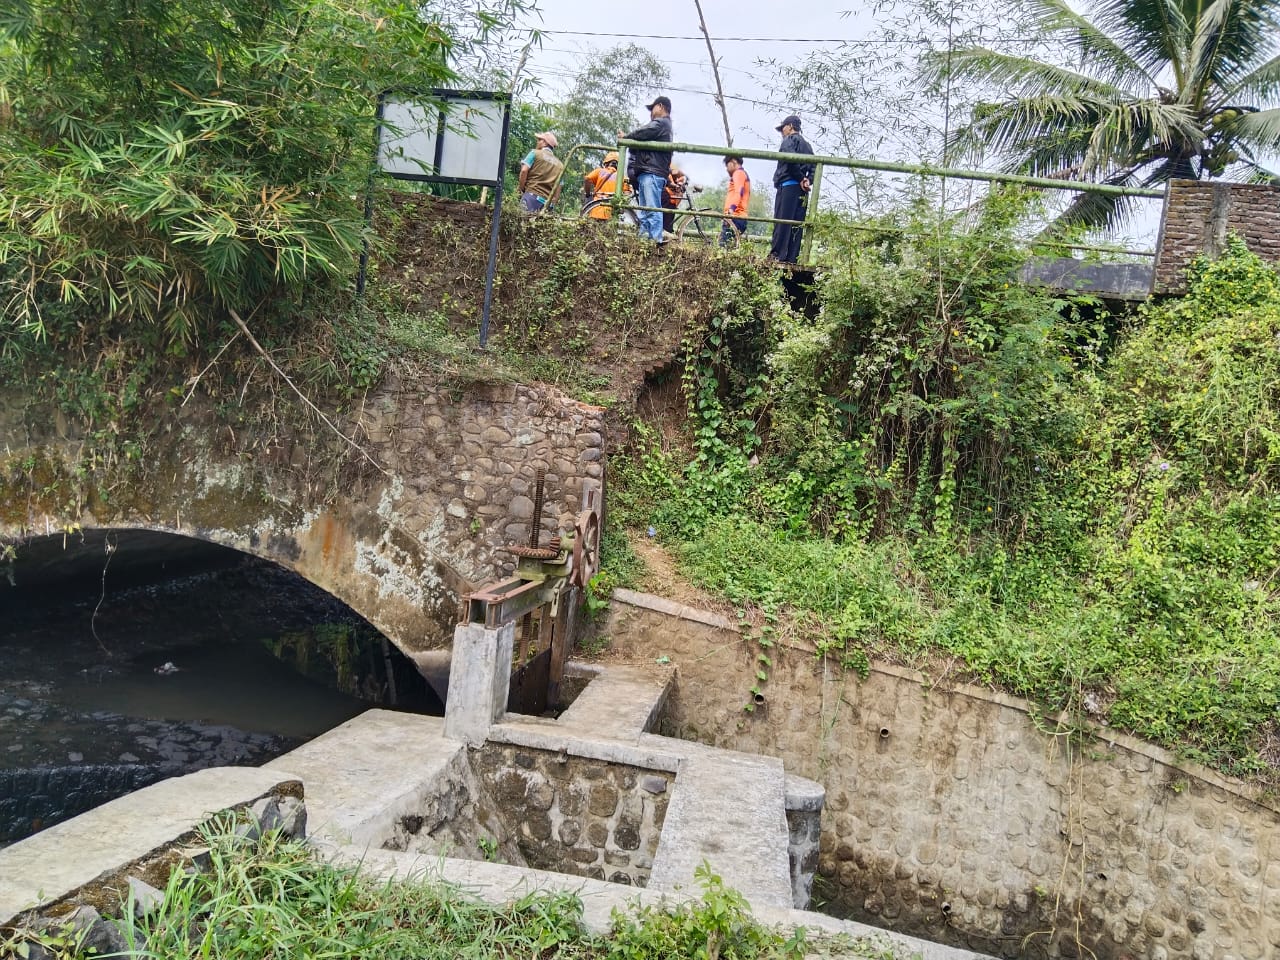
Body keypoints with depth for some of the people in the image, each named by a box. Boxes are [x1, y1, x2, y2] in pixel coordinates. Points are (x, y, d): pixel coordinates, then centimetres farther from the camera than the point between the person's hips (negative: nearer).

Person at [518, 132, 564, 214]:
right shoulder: (560, 164, 21)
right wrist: (553, 201, 18)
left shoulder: (535, 153, 8)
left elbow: (524, 170, -4)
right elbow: (558, 188, 17)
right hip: (548, 202, 5)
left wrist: (522, 189, 6)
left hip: (532, 195, -5)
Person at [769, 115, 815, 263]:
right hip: (801, 190, 7)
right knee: (796, 223, 4)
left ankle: (777, 255, -15)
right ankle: (792, 257, 1)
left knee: (782, 220, -10)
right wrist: (809, 180, 0)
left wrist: (800, 178, -12)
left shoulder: (790, 139, 2)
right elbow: (813, 165, 12)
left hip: (788, 185, -7)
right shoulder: (806, 144, 25)